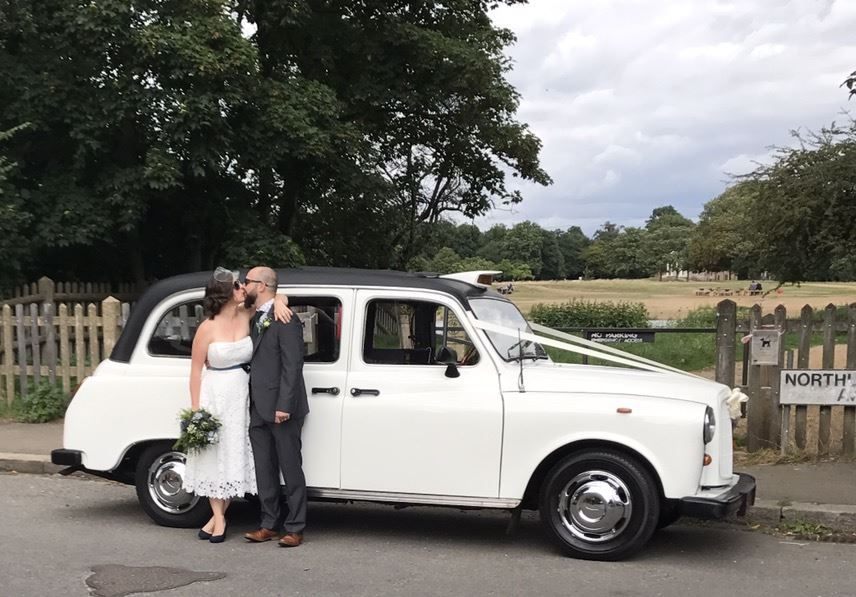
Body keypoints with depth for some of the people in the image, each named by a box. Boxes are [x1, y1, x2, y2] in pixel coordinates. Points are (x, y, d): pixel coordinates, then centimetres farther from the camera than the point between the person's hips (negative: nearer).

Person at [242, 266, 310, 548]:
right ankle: (269, 525, 22)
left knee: (291, 470, 1)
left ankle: (294, 528, 8)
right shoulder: (254, 319, 15)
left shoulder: (285, 320, -11)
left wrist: (284, 405, -20)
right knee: (264, 470, 12)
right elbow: (254, 362, 16)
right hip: (258, 409, 8)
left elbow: (292, 365, -16)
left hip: (281, 409, -8)